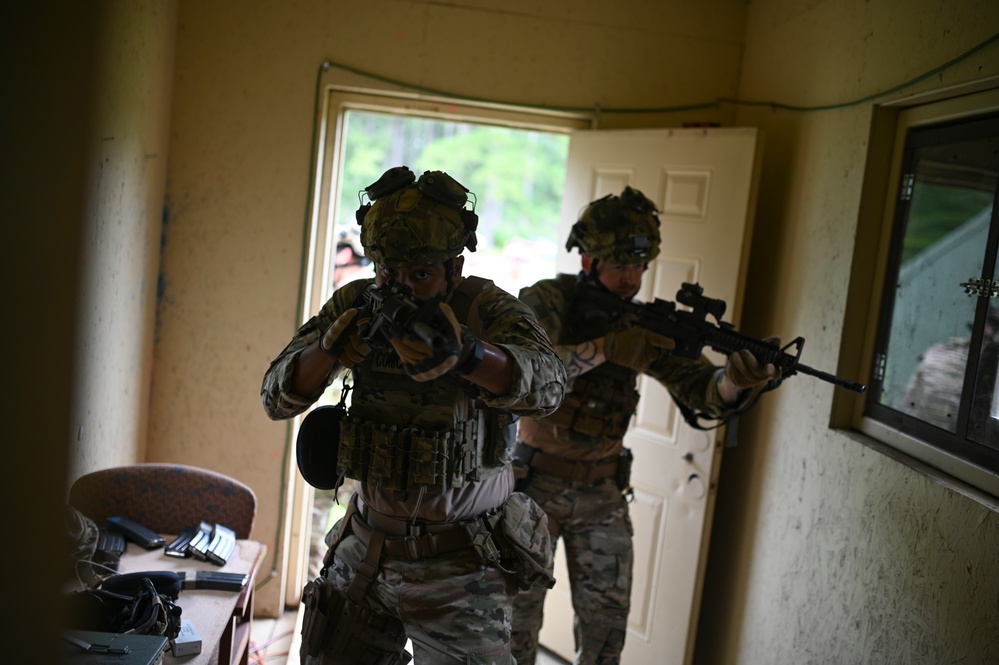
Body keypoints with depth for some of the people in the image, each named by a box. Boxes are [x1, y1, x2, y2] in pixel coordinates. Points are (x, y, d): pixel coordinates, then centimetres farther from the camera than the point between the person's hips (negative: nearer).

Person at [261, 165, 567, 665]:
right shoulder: (356, 305, -2)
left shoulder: (487, 309, -14)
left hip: (459, 565, -4)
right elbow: (278, 397, -7)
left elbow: (546, 384, -34)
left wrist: (467, 353, -54)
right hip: (365, 551, 4)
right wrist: (328, 350, -29)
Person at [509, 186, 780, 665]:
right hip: (536, 482, -3)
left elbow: (704, 395, -8)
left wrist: (736, 379, -30)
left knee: (606, 620, 8)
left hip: (602, 491, 4)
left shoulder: (644, 322, 0)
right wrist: (604, 349, -44)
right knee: (518, 616, 8)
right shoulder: (547, 301, -12)